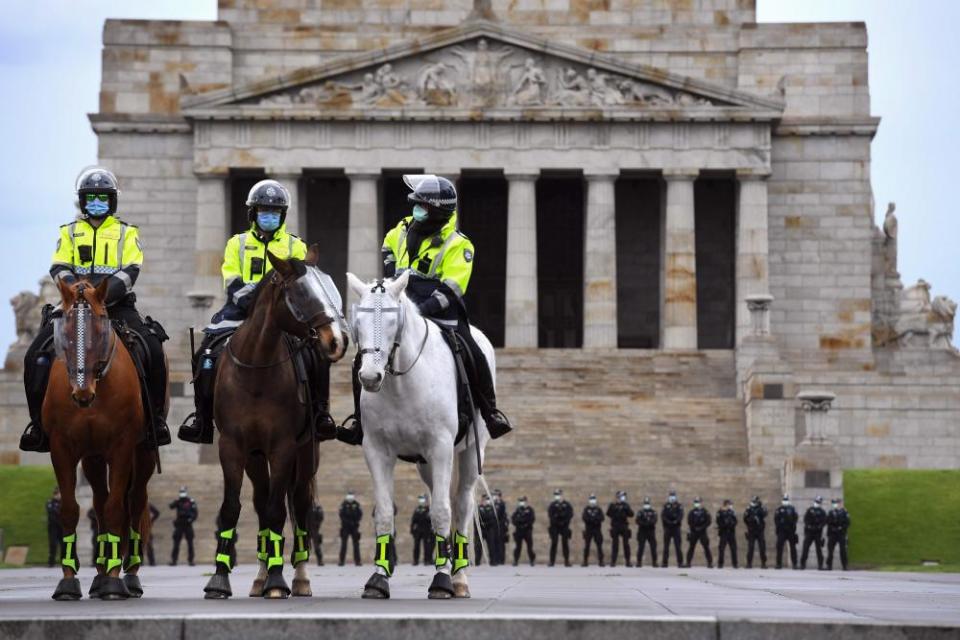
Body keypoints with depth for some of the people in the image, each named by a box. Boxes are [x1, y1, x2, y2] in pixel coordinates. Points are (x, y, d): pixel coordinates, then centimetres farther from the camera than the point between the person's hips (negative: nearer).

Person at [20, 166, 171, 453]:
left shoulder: (127, 233, 10)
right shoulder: (69, 232, 14)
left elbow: (131, 269, -4)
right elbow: (59, 267, 3)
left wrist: (111, 288, -22)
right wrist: (72, 284, -18)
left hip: (117, 304, -1)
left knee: (153, 350, -22)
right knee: (36, 356, -15)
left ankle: (155, 417, -7)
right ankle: (39, 421, -3)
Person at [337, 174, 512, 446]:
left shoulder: (457, 245, -11)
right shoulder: (404, 230, 7)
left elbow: (449, 291, -18)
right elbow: (388, 247, 31)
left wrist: (422, 309, -29)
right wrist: (391, 275, 16)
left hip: (441, 315, -4)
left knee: (474, 358, -20)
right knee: (363, 358, -8)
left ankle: (490, 412, 0)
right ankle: (360, 417, 5)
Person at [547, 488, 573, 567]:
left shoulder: (567, 505, 4)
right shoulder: (552, 505, 5)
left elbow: (570, 515, -2)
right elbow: (550, 515, -3)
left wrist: (564, 522, -14)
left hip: (564, 527, 0)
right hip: (554, 527, 0)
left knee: (565, 544, 0)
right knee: (554, 543, -3)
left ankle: (566, 561, 3)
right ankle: (552, 561, -1)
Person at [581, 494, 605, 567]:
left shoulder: (599, 509, 7)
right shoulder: (586, 509, 6)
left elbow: (602, 518, -6)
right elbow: (584, 518, -7)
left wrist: (593, 518, -19)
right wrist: (593, 519, -18)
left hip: (597, 530, 0)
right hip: (588, 530, 0)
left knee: (599, 546, -4)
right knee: (587, 546, -1)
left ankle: (601, 561, -1)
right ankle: (585, 561, 5)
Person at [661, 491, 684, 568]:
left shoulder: (679, 505, 3)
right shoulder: (665, 505, 7)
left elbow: (681, 515, -8)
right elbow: (663, 515, -2)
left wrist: (676, 521, -23)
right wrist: (668, 521, -15)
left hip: (676, 528, -2)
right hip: (667, 528, 2)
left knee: (677, 546, -3)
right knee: (666, 546, 3)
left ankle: (680, 562, -2)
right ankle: (665, 562, 7)